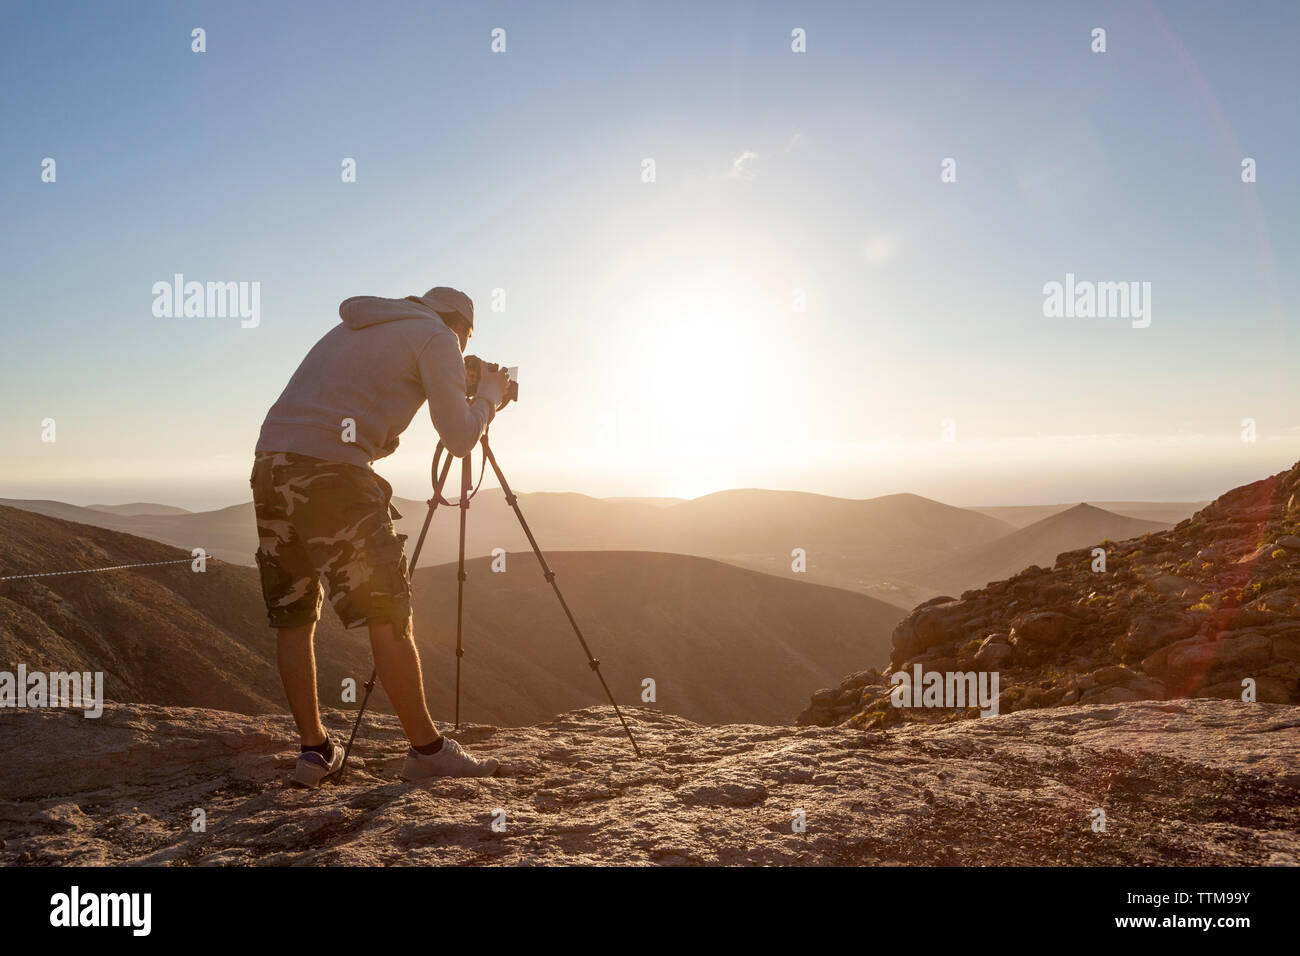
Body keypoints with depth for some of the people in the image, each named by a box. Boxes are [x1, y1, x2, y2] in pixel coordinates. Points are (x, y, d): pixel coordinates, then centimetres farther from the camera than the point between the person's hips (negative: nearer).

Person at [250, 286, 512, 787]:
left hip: (270, 464, 8)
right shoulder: (437, 337, 7)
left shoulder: (350, 329, 29)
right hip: (332, 472, -8)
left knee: (293, 619, 13)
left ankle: (315, 749, 18)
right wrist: (490, 393, 18)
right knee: (388, 615, -1)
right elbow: (459, 439, -1)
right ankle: (426, 749, 6)